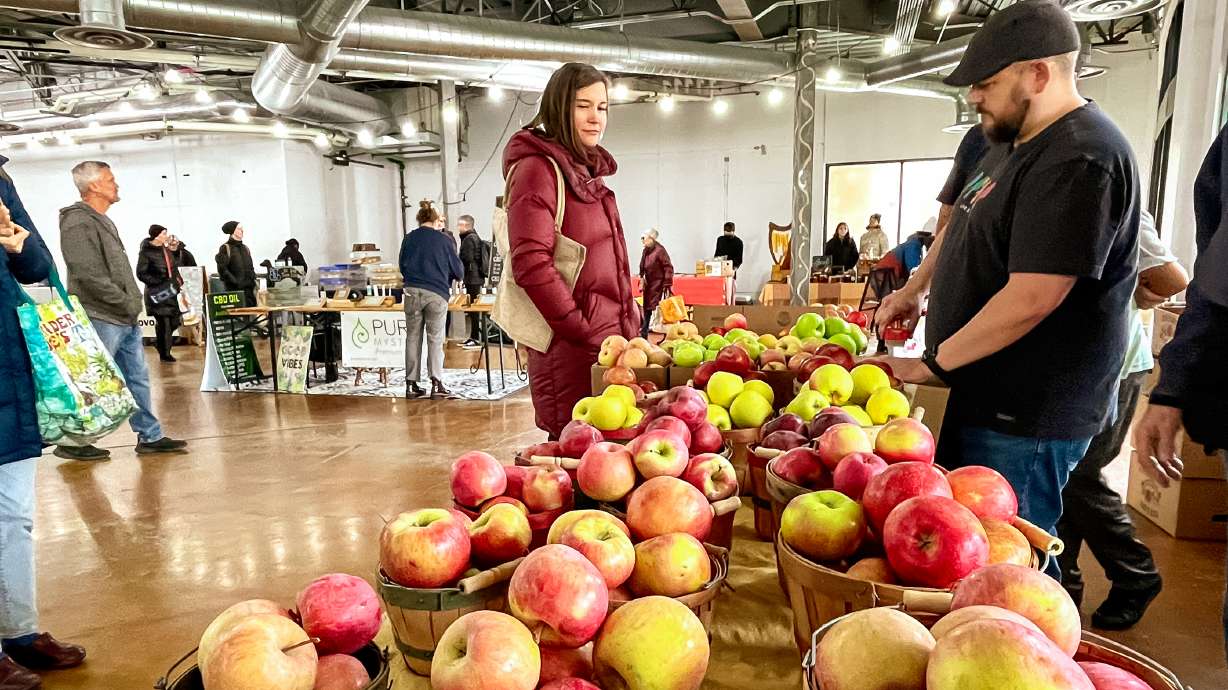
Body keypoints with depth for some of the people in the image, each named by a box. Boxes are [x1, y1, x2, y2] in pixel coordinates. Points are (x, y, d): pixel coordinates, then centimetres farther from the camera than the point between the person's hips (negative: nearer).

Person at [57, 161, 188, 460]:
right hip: (101, 320, -10)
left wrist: (132, 304, 11)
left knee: (137, 379, 11)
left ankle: (150, 436, 17)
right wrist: (128, 305, -15)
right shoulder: (79, 223, -13)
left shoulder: (102, 221, 18)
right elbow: (90, 277, -20)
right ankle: (71, 442, 14)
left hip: (124, 319, 10)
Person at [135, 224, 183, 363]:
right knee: (163, 322, -6)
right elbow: (141, 274, -11)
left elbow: (174, 268, 22)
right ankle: (164, 353, 5)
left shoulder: (166, 250, 13)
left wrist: (178, 280, 7)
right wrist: (159, 283, -17)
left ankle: (162, 344, 29)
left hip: (170, 292, 7)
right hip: (157, 294, -7)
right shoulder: (146, 252, -8)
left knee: (174, 321, 6)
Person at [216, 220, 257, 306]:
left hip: (249, 289, 6)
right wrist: (235, 282, -14)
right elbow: (222, 269, -9)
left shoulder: (245, 248, 18)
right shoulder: (225, 248, -2)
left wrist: (253, 280, 7)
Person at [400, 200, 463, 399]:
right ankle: (436, 384, 0)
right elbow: (458, 271, 7)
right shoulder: (443, 240, 1)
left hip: (412, 292, 3)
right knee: (435, 339, 4)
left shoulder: (408, 239, 8)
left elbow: (402, 267, 19)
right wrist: (450, 279, 28)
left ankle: (411, 384, 11)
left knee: (413, 338, 9)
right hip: (436, 293, -2)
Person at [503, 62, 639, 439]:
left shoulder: (586, 171, 18)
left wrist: (630, 321, 15)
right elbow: (531, 264, -18)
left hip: (611, 337, 8)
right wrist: (584, 331, -16)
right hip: (571, 350, -8)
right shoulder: (538, 168, -8)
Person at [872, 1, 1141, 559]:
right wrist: (912, 291, 18)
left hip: (1026, 415, -10)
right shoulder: (1013, 142, 12)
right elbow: (963, 228, 27)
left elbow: (1031, 299, -27)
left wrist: (932, 364, -17)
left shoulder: (1078, 161, -22)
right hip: (989, 394, 10)